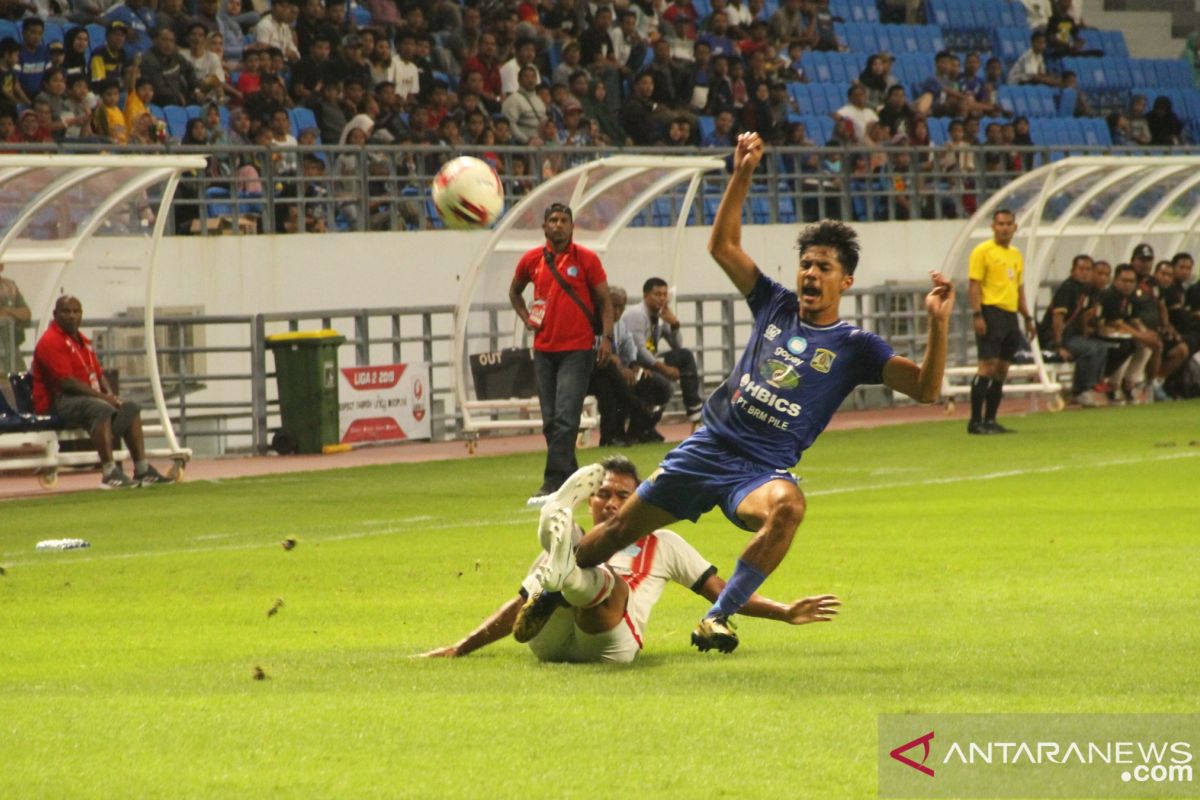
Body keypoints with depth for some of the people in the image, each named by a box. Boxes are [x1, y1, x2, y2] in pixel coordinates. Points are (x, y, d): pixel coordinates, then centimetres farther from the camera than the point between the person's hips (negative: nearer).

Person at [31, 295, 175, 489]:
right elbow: (66, 381, -21)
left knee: (131, 408, 8)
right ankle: (110, 473, -43)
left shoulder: (82, 340, 20)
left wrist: (110, 395, -2)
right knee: (102, 409, -35)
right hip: (58, 402, -10)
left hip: (88, 398, 10)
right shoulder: (50, 341, -12)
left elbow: (99, 374, 20)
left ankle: (142, 470, 5)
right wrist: (102, 396, -21)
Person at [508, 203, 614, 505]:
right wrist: (526, 317, 8)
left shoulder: (586, 259, -2)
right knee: (551, 420, 5)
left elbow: (604, 300, 1)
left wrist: (606, 336, -9)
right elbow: (514, 291, 25)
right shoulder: (531, 260, 7)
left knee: (565, 418, -13)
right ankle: (571, 479, 16)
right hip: (544, 350, 4)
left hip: (578, 350, -4)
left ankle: (554, 482, -17)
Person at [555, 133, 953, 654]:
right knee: (621, 529, 11)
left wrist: (938, 326, -28)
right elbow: (722, 245, 15)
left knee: (788, 506, -40)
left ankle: (717, 619, -30)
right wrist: (741, 178, 4)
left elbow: (924, 389, -12)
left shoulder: (854, 347, -2)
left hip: (761, 470, -4)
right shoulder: (775, 306, 9)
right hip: (708, 448, 4)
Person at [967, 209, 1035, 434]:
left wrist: (1027, 318, 19)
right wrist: (977, 315, -18)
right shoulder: (983, 251, -4)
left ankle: (990, 420, 11)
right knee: (988, 365, -13)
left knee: (1002, 370, 7)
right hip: (991, 313, -8)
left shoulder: (1016, 255, 19)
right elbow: (975, 285, -9)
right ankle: (975, 421, -13)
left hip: (1010, 315, 8)